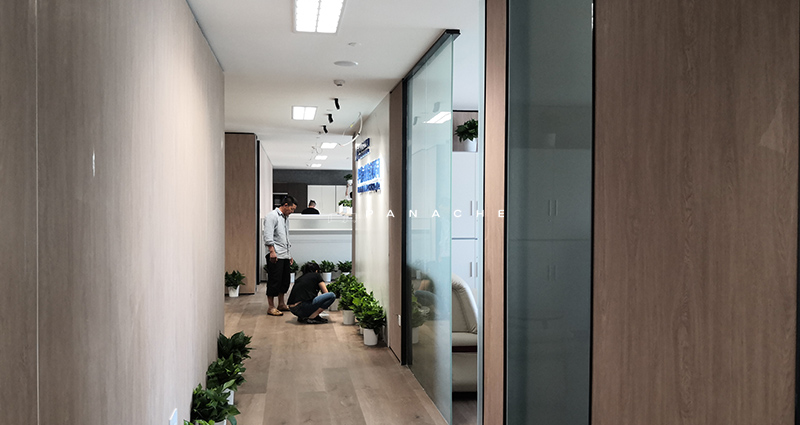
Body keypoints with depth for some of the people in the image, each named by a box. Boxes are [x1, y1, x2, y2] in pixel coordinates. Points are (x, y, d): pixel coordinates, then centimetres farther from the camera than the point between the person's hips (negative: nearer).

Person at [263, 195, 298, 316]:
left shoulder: (286, 218, 21)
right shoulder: (273, 215, -7)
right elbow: (268, 235, -16)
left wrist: (289, 254, 23)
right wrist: (272, 251, -22)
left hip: (284, 255, 9)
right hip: (275, 256, -9)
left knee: (285, 280, 13)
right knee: (274, 281, -5)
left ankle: (281, 304, 24)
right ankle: (271, 307, 1)